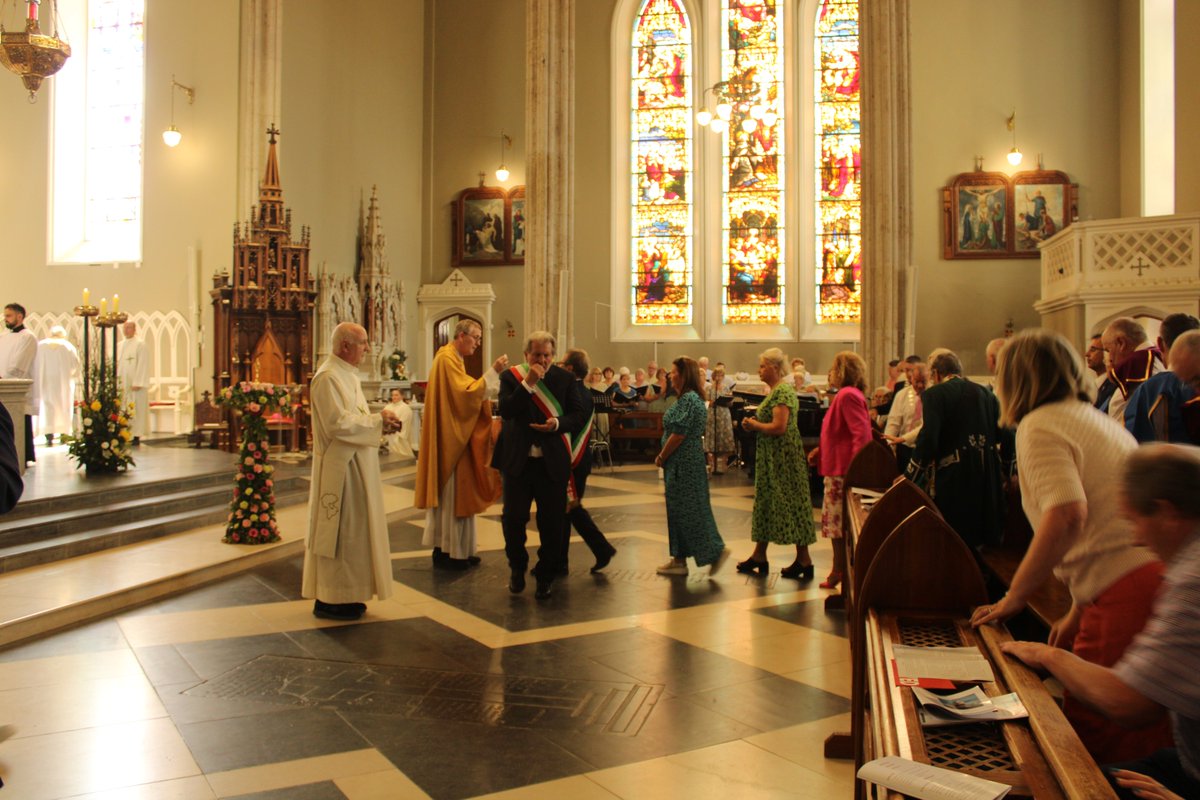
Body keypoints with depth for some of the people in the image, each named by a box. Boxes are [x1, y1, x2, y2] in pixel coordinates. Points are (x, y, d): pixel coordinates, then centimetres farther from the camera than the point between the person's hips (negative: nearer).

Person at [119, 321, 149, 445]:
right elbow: (118, 364, 16)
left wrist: (137, 383, -16)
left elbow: (142, 364, -10)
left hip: (135, 384, -6)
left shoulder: (140, 344, -4)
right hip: (123, 384, 6)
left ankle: (137, 436, -1)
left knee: (136, 410, -5)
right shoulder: (121, 345, 15)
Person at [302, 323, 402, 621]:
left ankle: (343, 594, 23)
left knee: (351, 528, 14)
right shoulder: (328, 378, -16)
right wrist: (377, 420, -16)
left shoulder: (348, 375, 15)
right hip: (339, 467, -10)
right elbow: (338, 423, -23)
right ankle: (330, 600, 5)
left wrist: (380, 423, 3)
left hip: (355, 466, 10)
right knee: (339, 530, -4)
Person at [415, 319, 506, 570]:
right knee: (450, 493, -4)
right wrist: (493, 372, -25)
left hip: (457, 436, 10)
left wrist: (487, 402, 9)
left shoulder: (454, 359, 17)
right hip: (450, 437, -10)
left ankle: (455, 549, 18)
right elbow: (465, 392, -24)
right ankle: (446, 552, 3)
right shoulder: (447, 359, -15)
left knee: (457, 492, 12)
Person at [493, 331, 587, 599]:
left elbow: (579, 414, 1)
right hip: (518, 461, 0)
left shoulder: (564, 378, 1)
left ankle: (545, 576, 22)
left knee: (552, 522, 5)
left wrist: (558, 423, -18)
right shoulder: (511, 376, -1)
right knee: (513, 518, 4)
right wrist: (528, 383, -21)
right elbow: (506, 411, -14)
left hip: (552, 462, 0)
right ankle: (517, 567, 29)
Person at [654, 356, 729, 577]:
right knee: (679, 510, 12)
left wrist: (661, 457, -10)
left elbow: (679, 434, -21)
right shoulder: (689, 398, 14)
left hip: (684, 464, -10)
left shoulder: (688, 399, -18)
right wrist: (664, 457, 11)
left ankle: (716, 551, 3)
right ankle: (679, 560, 18)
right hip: (683, 464, 10)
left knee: (688, 510, -3)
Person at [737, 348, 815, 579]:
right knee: (766, 501, 13)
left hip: (784, 456, -10)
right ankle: (759, 556, 20)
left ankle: (804, 560, 5)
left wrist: (755, 425, -11)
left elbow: (779, 427, -25)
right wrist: (754, 423, 3)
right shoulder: (775, 391, 14)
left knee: (791, 503, -4)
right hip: (771, 456, 10)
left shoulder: (782, 392, -17)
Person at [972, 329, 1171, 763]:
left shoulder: (1039, 424, -4)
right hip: (1158, 576, 10)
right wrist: (1078, 612, 29)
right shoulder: (1096, 419, 24)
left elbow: (1067, 514, -21)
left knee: (1093, 741, -2)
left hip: (1130, 593, -10)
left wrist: (1013, 598, -12)